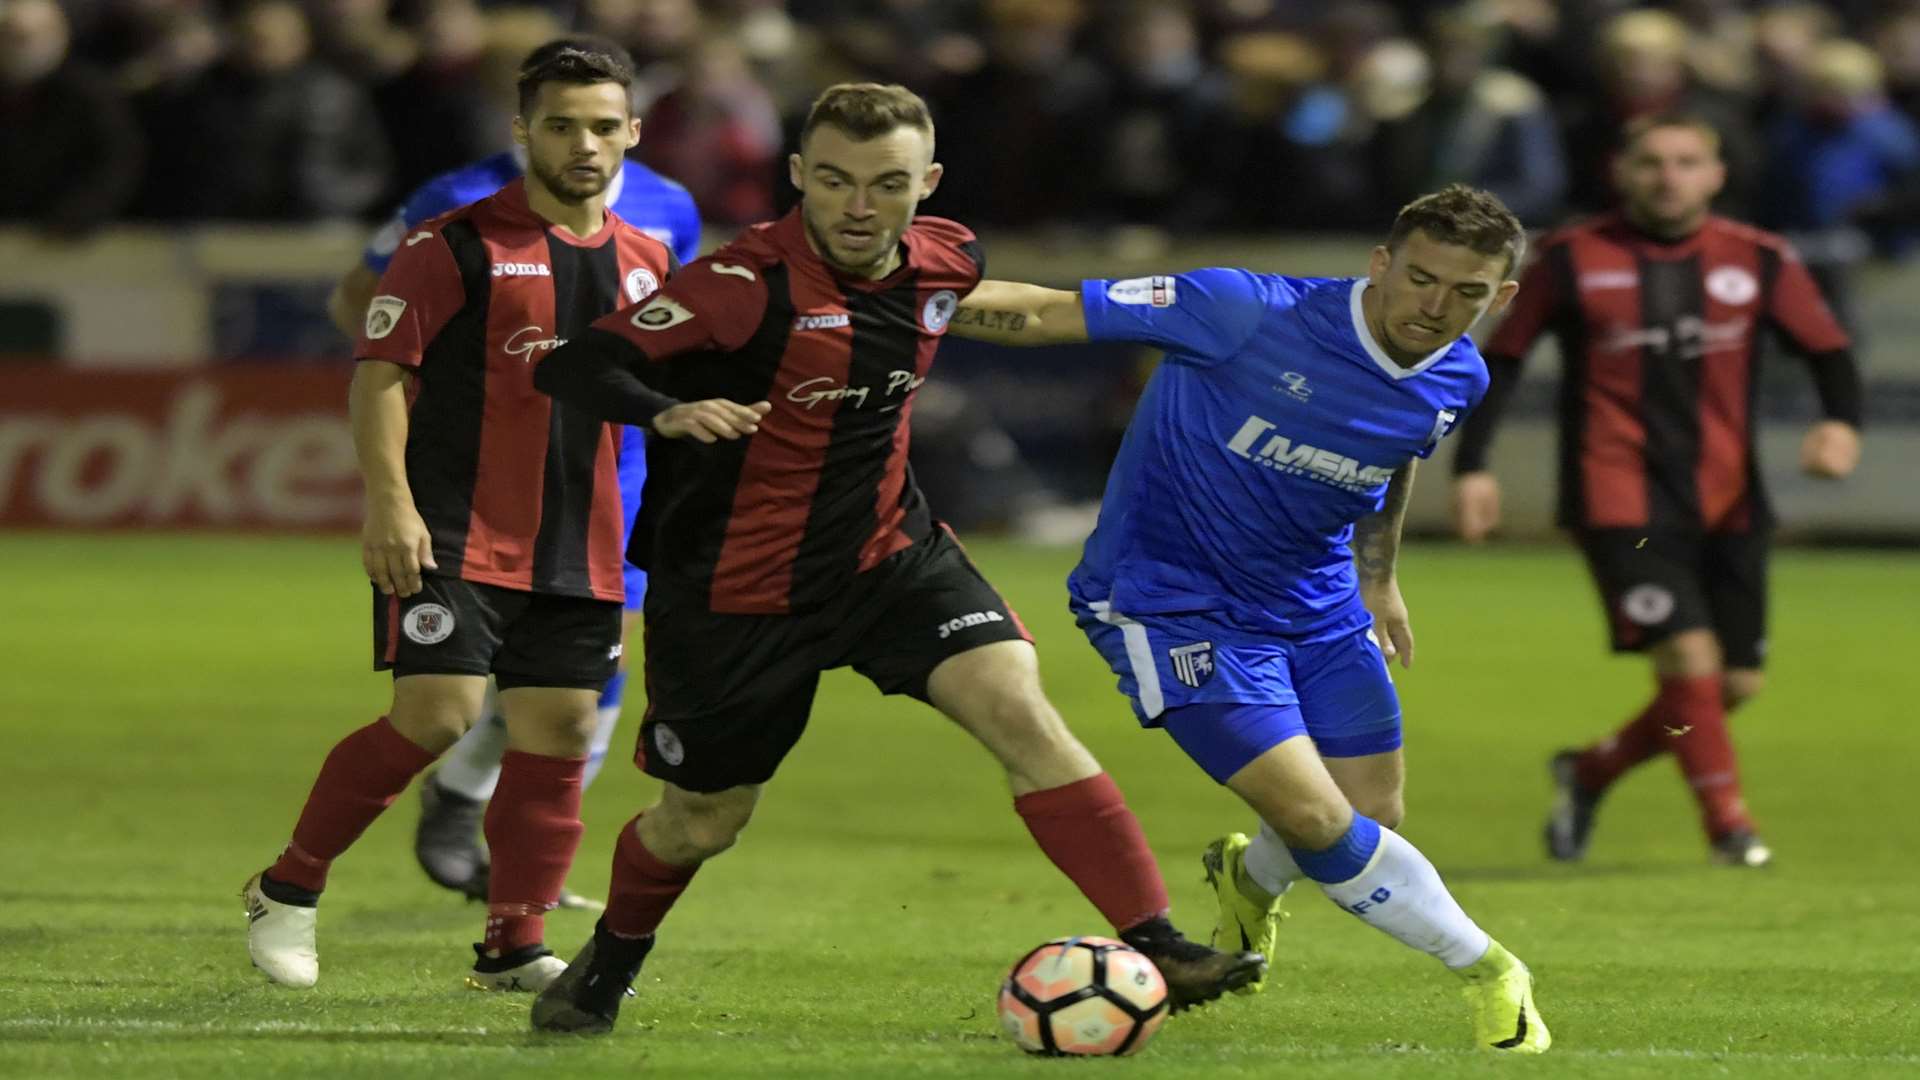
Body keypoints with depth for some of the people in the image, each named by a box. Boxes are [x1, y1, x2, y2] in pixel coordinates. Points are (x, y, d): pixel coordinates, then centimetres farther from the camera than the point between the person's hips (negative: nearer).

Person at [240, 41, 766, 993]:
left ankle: (513, 945, 14)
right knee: (435, 718, -15)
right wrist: (390, 502, -17)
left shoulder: (647, 260, 13)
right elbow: (382, 373, -8)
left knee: (557, 738, 4)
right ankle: (287, 893, 1)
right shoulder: (455, 245, -6)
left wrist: (686, 414, 5)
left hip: (579, 547, 6)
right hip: (454, 536, -6)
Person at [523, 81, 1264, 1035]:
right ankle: (609, 962, 44)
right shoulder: (749, 285, -23)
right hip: (737, 591, -4)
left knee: (1020, 711, -18)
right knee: (701, 823, 12)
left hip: (888, 554, 4)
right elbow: (574, 368, -28)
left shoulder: (947, 261, -4)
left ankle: (1155, 948, -20)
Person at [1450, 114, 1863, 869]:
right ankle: (1726, 819, -4)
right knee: (1689, 654, -19)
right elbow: (1502, 359, 6)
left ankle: (1591, 772, 27)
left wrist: (1842, 423, -15)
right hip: (1620, 503, -4)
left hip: (1726, 502, 4)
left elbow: (1828, 349, 6)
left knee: (1736, 683, 5)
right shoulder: (1572, 260, -1)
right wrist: (1472, 466, -2)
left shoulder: (1759, 261, 3)